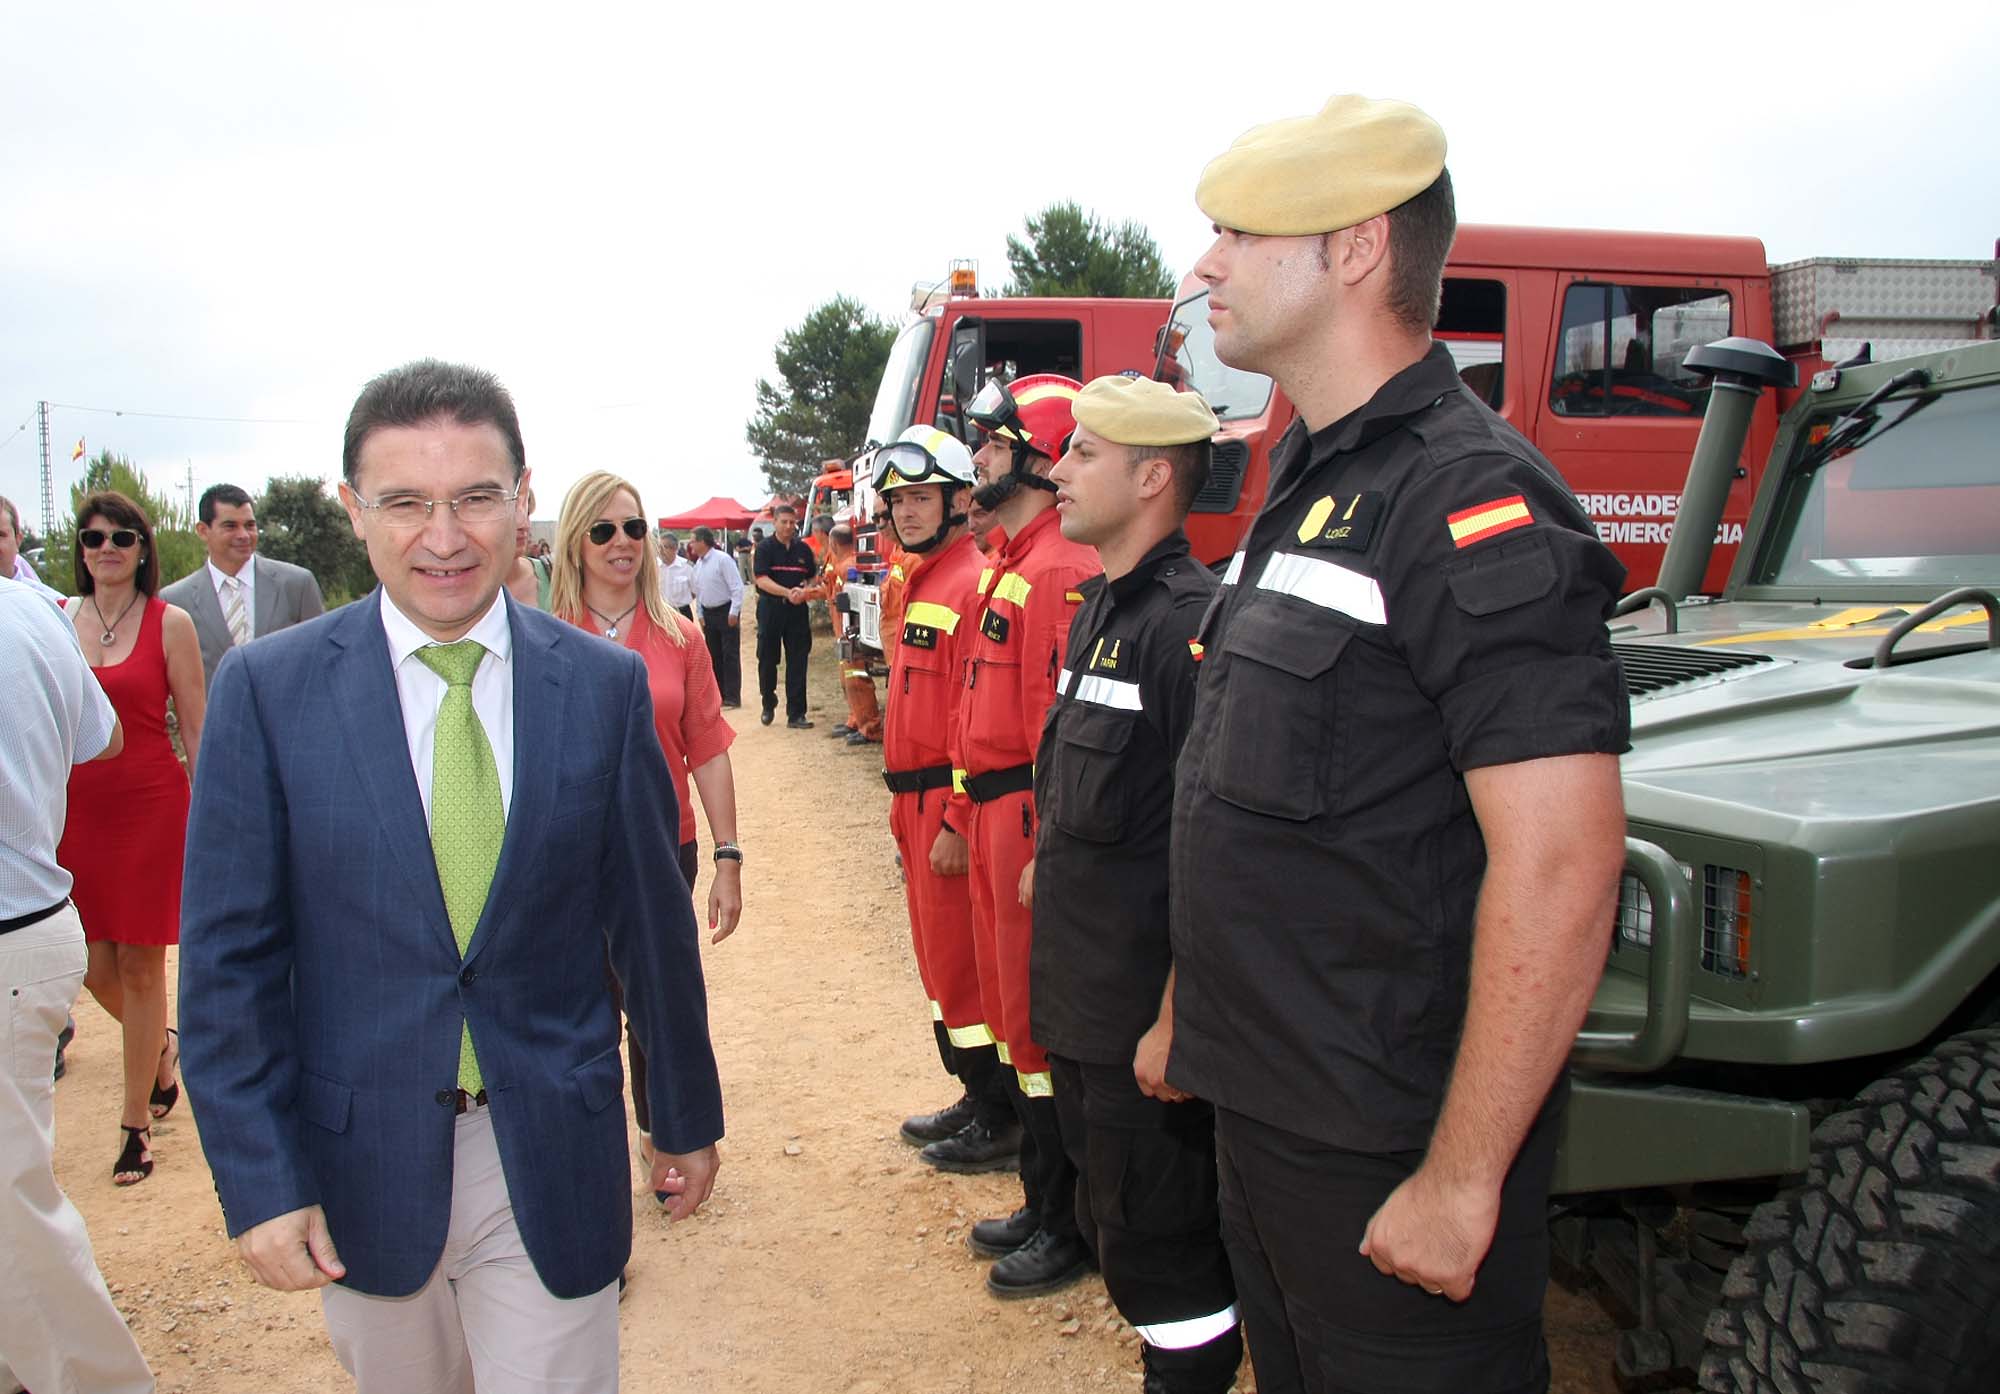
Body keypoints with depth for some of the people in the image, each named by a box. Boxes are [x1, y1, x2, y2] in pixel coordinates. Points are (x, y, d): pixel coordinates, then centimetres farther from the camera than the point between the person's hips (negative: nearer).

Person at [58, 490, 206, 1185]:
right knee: (96, 970, 7)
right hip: (76, 808, 3)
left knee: (140, 969, 4)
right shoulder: (57, 619, 5)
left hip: (150, 806, -3)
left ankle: (136, 1125, 17)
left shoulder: (170, 622, -4)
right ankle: (160, 1048, 39)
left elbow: (196, 731, -3)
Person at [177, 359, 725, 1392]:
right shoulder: (267, 688, -6)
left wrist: (687, 1117, 9)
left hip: (554, 1165, 0)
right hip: (359, 1162, 1)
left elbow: (652, 924, 1)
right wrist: (259, 1180, -8)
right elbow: (227, 957, -4)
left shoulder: (605, 685, -5)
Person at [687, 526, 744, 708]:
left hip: (726, 612, -8)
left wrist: (734, 612, -18)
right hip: (708, 614, 8)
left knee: (730, 655, -4)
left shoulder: (722, 559, -12)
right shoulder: (697, 565, 10)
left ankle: (732, 697, -2)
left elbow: (737, 587, -15)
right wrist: (701, 616, 14)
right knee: (714, 656, 11)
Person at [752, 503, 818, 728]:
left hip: (797, 610, 2)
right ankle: (768, 703, 28)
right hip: (770, 609, -2)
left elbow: (812, 578, 15)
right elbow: (762, 580, -12)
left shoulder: (803, 549, 9)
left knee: (797, 663, 0)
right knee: (767, 660, 6)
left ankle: (796, 714, 3)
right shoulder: (765, 548, -2)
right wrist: (788, 593, -25)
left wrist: (806, 590, -9)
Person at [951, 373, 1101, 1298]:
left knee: (1041, 1022, 0)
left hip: (1031, 818, -11)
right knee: (1012, 1007, 18)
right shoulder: (1007, 564, 16)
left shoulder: (1060, 571, -17)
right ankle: (1042, 1203, 32)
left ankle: (1067, 1230, 15)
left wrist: (1045, 852, -24)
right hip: (993, 814, 11)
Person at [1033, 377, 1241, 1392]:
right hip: (1082, 1005, 9)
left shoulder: (1192, 623, -19)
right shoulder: (1098, 608, 11)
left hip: (1145, 1023, -9)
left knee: (1160, 1253, 5)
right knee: (1112, 1225, 22)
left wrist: (1177, 1024, -22)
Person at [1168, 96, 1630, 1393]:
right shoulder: (1309, 487, 10)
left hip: (1390, 1148, -9)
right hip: (1265, 1112, 9)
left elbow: (1561, 868, -25)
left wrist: (1461, 1179, -23)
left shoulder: (1473, 498, -20)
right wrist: (1195, 1020, 18)